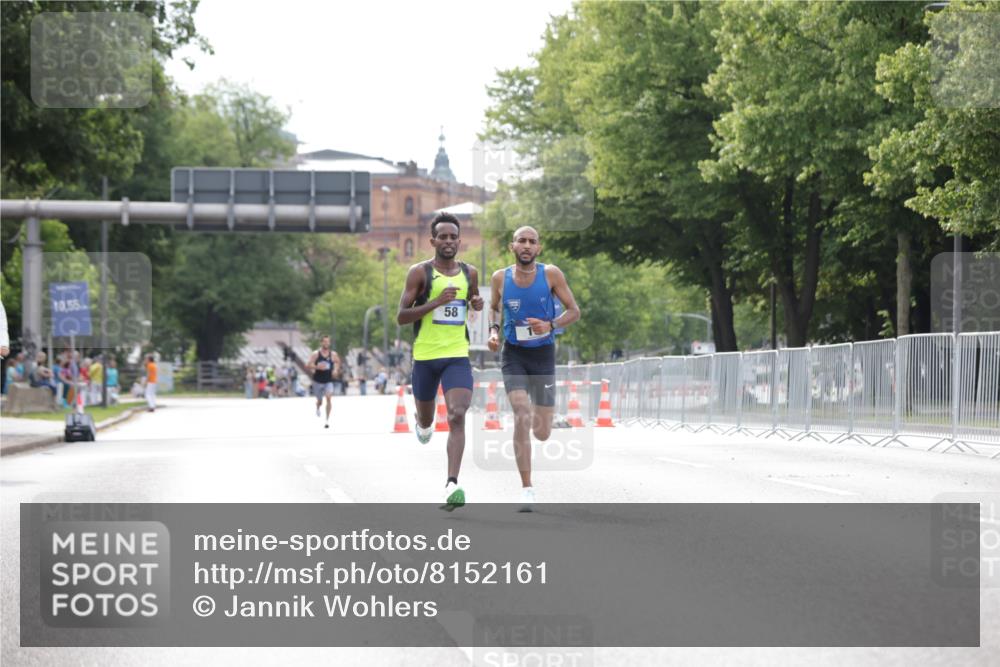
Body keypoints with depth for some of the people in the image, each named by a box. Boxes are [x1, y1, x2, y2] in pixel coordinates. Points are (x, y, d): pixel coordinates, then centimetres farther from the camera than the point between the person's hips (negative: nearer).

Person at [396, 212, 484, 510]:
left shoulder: (469, 273, 7)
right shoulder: (420, 272, -5)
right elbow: (401, 317, -9)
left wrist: (477, 304, 3)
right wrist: (436, 302, -21)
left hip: (458, 355, 1)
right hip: (425, 355, -1)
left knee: (457, 416, -19)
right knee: (426, 421, 15)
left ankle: (452, 486, -26)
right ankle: (422, 423, 56)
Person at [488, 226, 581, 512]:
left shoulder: (551, 274, -8)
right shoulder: (500, 278, -3)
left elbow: (574, 311, -2)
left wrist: (551, 325, -20)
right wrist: (494, 331, -3)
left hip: (543, 354, 0)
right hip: (513, 354, 0)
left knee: (542, 433, 6)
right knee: (522, 416, -21)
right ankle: (527, 489, -15)